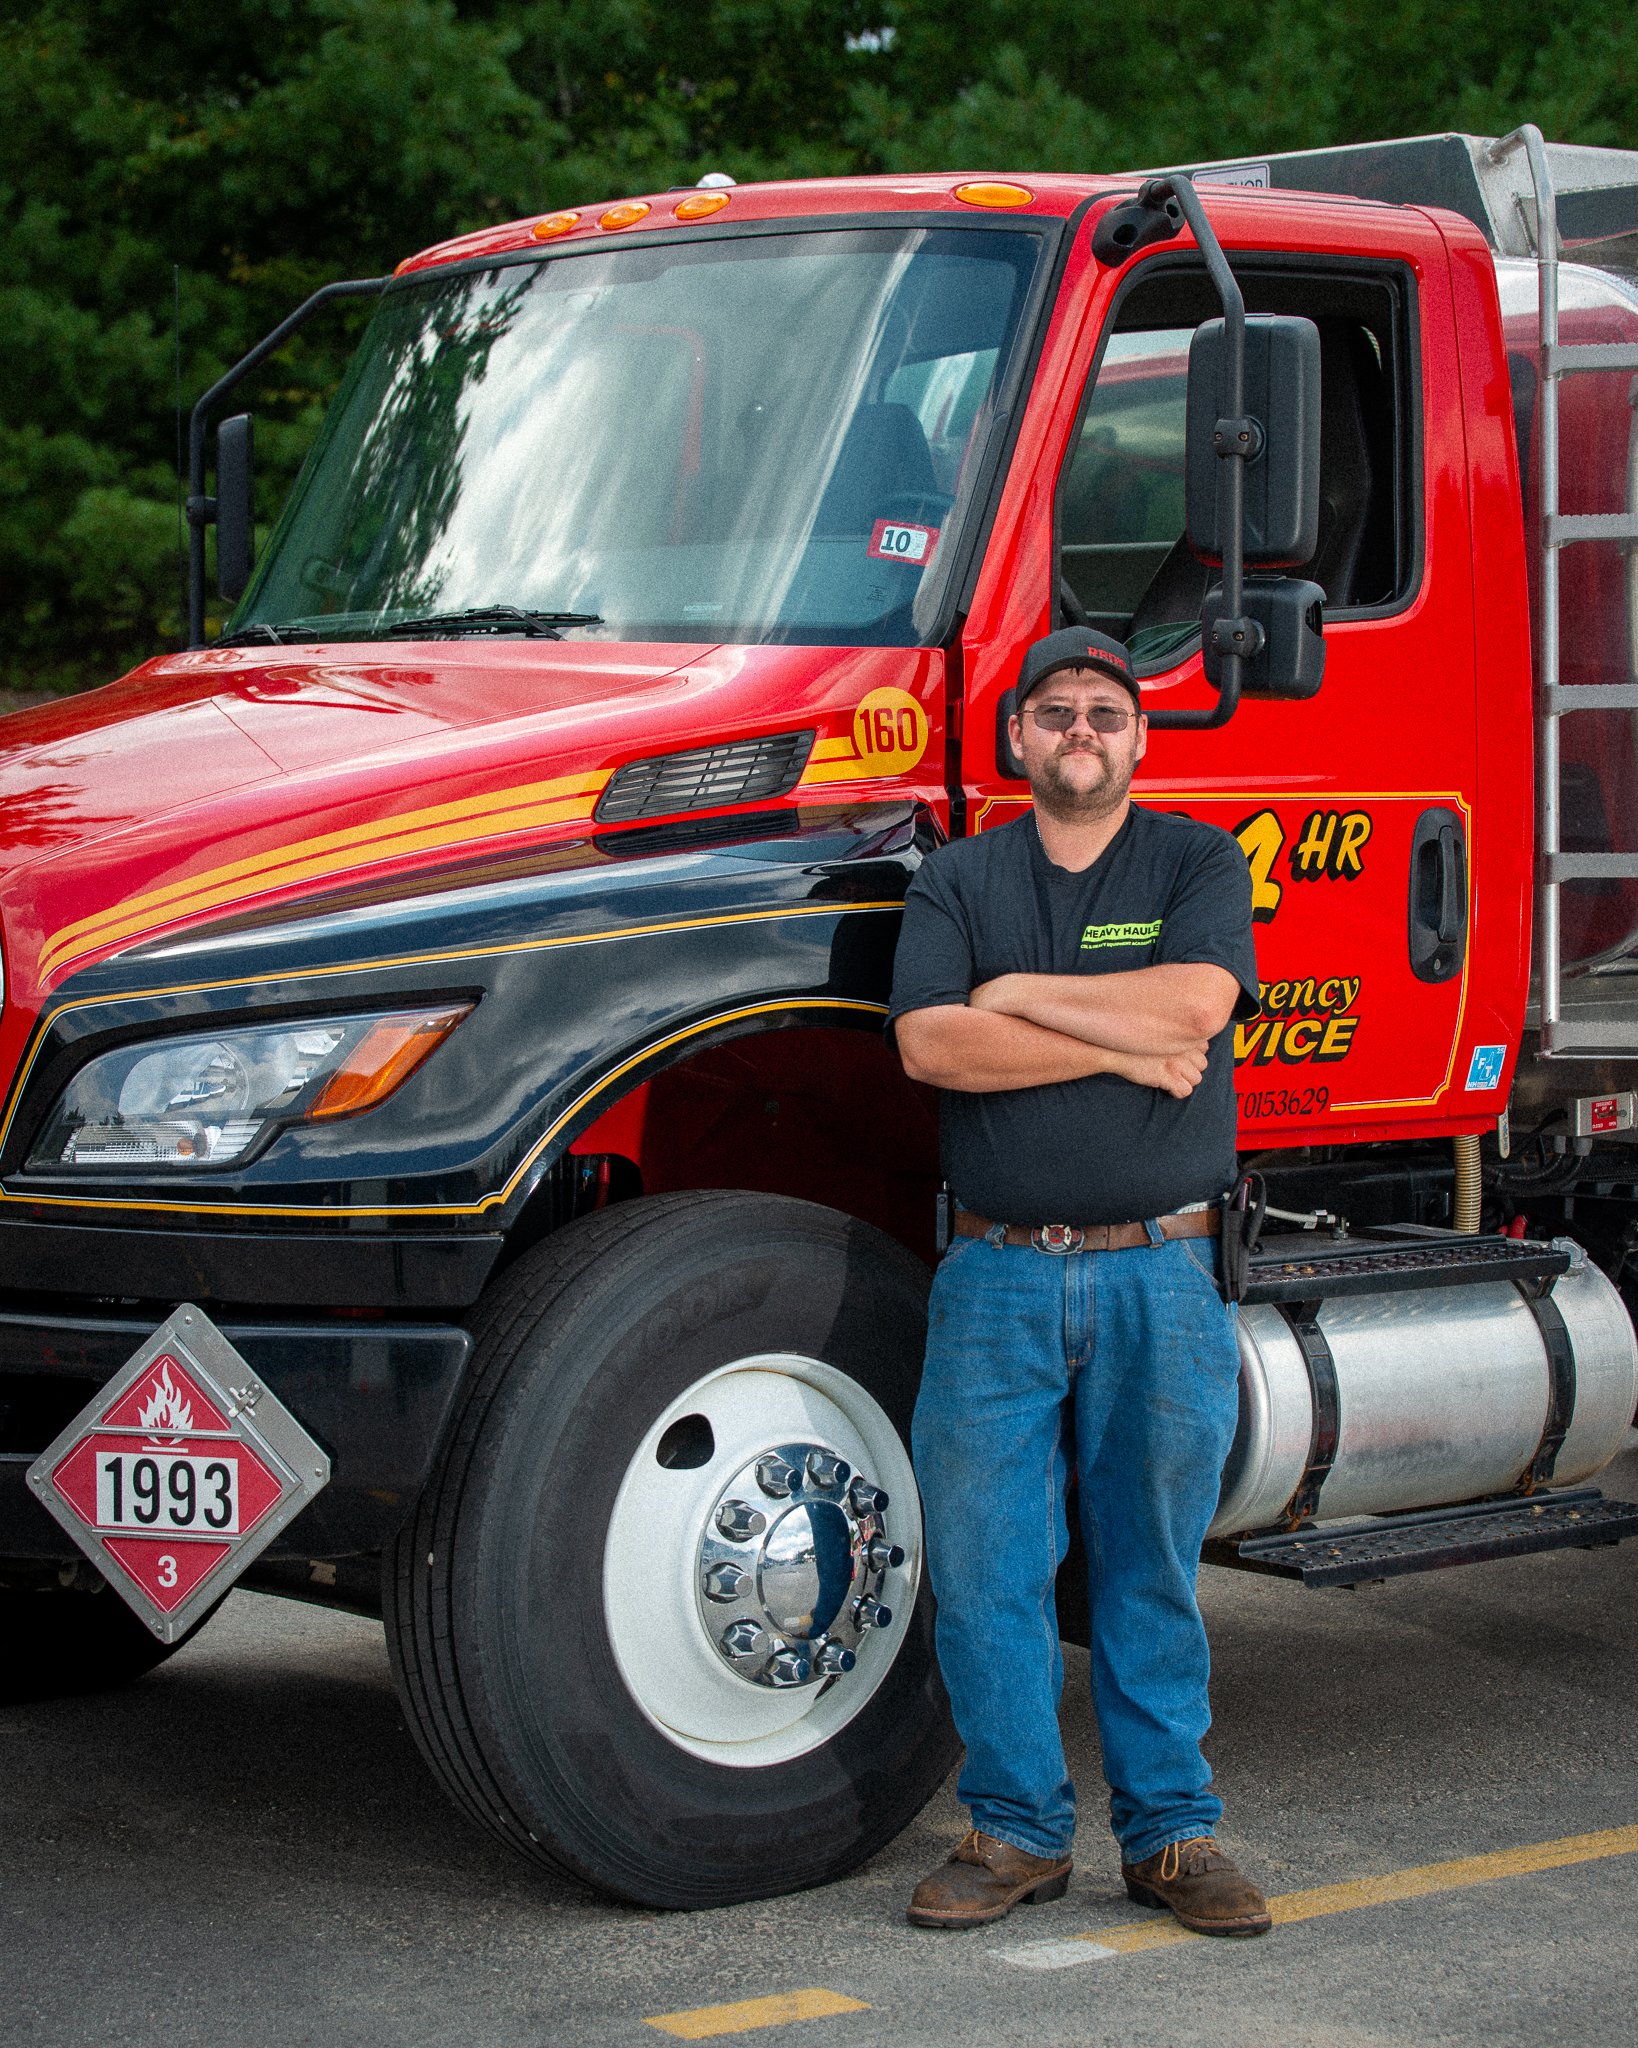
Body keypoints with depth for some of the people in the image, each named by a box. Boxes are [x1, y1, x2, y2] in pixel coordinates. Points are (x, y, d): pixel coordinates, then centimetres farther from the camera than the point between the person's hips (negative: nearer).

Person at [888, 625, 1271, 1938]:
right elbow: (931, 1045, -7)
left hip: (1162, 1273, -1)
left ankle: (1173, 1831, 16)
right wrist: (1122, 1046, -11)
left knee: (1152, 1567, 6)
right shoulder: (958, 881, 9)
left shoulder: (1199, 862, 6)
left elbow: (1195, 1002, -14)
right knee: (984, 1563, 1)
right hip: (998, 1275, 1)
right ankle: (1017, 1829, 13)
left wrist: (1017, 994, -7)